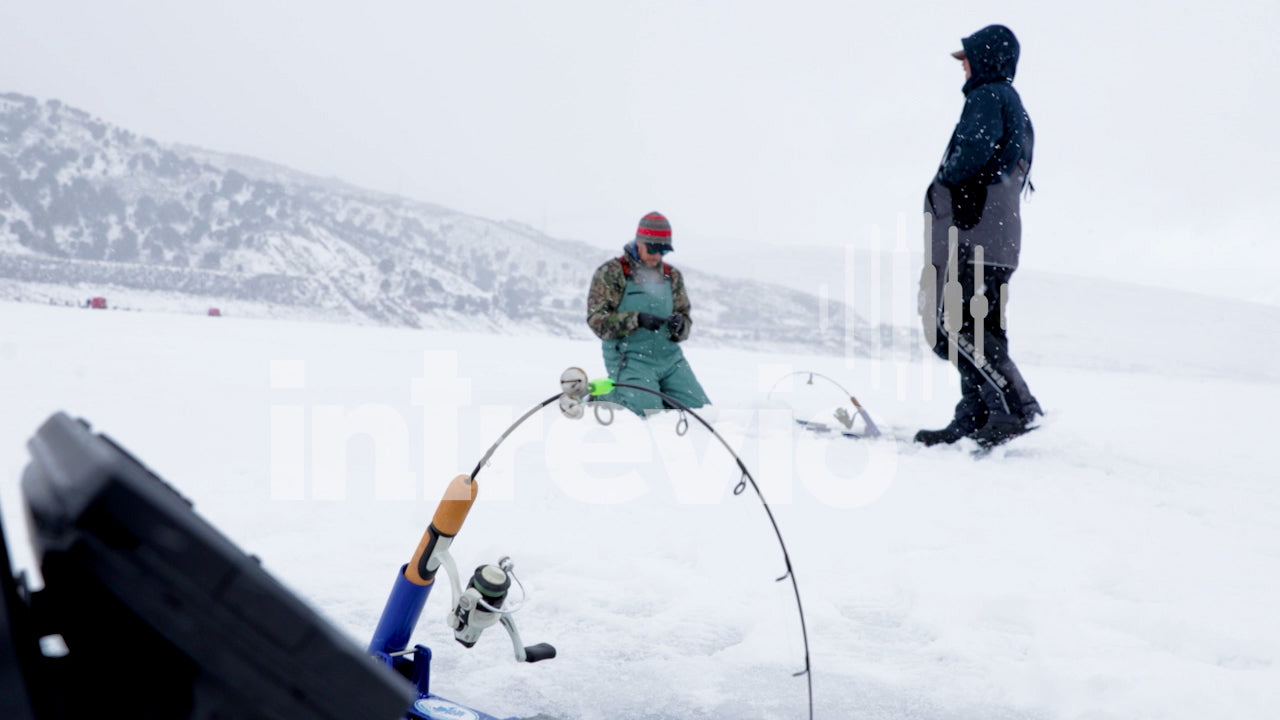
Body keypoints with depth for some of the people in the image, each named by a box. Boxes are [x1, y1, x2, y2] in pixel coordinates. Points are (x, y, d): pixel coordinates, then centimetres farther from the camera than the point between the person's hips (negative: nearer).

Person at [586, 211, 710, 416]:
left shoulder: (673, 276, 14)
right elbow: (598, 320, -10)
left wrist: (679, 326, -10)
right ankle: (606, 394, 6)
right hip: (630, 359, -5)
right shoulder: (610, 273, -3)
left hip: (670, 358, 6)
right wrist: (637, 319, -24)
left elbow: (684, 314, 15)